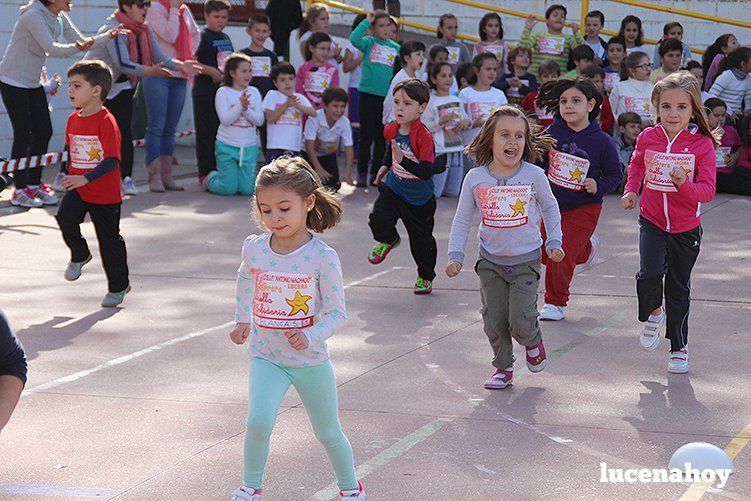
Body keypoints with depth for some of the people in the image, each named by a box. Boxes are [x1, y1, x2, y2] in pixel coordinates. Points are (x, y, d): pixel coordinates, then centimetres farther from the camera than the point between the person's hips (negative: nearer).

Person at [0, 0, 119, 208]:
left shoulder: (60, 18, 3)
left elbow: (82, 41, 5)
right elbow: (50, 49, -33)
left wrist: (108, 35, -8)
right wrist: (77, 48, -49)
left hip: (33, 82, 9)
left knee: (44, 132, 6)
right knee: (24, 134, -8)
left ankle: (34, 184, 18)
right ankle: (19, 191, -1)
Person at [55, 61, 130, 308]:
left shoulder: (106, 122, -19)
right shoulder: (73, 120, 4)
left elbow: (112, 160, -25)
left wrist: (85, 178, -33)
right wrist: (70, 178, 19)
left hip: (105, 194, -6)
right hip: (77, 188, 6)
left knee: (110, 240, 7)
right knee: (65, 217, -20)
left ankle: (118, 286, 24)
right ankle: (79, 255, 9)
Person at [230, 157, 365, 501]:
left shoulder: (322, 257, -18)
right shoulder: (254, 248, -7)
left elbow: (337, 313, -14)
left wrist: (311, 337, -31)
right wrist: (242, 320, 16)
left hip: (310, 360, -1)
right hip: (265, 356, 1)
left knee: (328, 433, 15)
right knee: (258, 422, -21)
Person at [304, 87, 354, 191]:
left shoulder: (345, 122, -21)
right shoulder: (315, 118, -31)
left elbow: (348, 148, -20)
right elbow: (309, 145, -29)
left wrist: (347, 173, -32)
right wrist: (319, 169, -35)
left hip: (329, 156, 3)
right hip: (310, 154, -3)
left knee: (333, 186, -8)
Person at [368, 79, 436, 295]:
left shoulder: (424, 136, -26)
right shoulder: (392, 129, -5)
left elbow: (427, 171, -32)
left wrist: (403, 160, -41)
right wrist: (386, 166, 17)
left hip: (419, 198, -4)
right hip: (393, 188, 4)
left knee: (421, 240, 9)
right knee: (378, 220, -19)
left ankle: (426, 277, 34)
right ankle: (388, 241, 17)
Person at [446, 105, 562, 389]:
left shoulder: (534, 176, -11)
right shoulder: (475, 178, -9)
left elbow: (550, 208, 9)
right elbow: (462, 220, 1)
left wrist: (554, 242, 5)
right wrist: (455, 256, -5)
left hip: (525, 260, -2)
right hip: (490, 260, 2)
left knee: (521, 322, -8)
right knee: (494, 321, 4)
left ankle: (533, 342, 26)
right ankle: (503, 368, 25)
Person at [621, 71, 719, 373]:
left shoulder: (702, 144, -12)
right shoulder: (647, 138, -5)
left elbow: (708, 191, -13)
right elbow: (637, 166, 16)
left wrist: (685, 184, -32)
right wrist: (631, 190, 0)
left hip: (686, 228, -1)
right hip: (652, 221, 1)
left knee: (679, 288, 10)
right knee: (650, 274, -20)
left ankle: (679, 346, 28)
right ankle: (653, 313, 13)